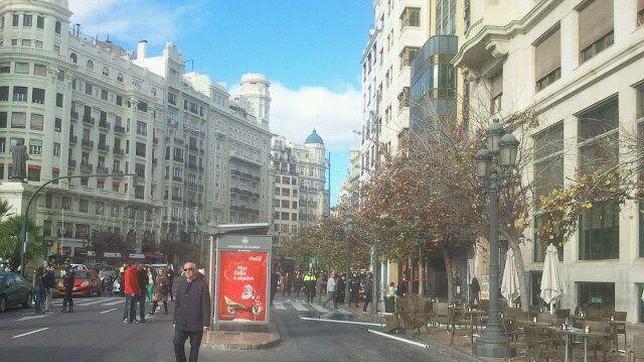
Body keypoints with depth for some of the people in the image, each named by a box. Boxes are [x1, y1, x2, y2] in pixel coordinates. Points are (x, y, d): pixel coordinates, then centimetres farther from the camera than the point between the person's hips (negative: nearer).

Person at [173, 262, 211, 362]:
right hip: (181, 322, 4)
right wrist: (175, 320, 12)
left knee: (194, 346, 6)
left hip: (196, 323, -4)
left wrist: (206, 323, -11)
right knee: (177, 343, 0)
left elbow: (206, 305, -8)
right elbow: (177, 303, 14)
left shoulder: (202, 284, -7)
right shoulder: (180, 283, 9)